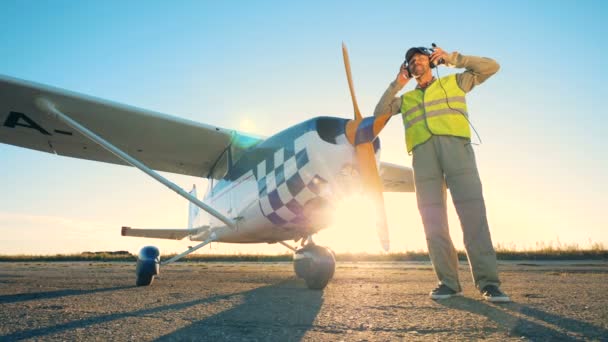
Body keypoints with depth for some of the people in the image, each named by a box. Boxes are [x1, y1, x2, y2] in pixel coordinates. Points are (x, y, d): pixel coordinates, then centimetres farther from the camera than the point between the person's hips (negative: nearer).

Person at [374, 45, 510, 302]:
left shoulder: (454, 82, 26)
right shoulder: (406, 99, 32)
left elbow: (491, 67, 21)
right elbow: (379, 113, 23)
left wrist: (451, 58, 17)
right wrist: (397, 84, 20)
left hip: (455, 144, -2)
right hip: (422, 151, 3)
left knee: (472, 209, -15)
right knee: (432, 216, -8)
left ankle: (488, 281, -16)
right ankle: (448, 281, -6)